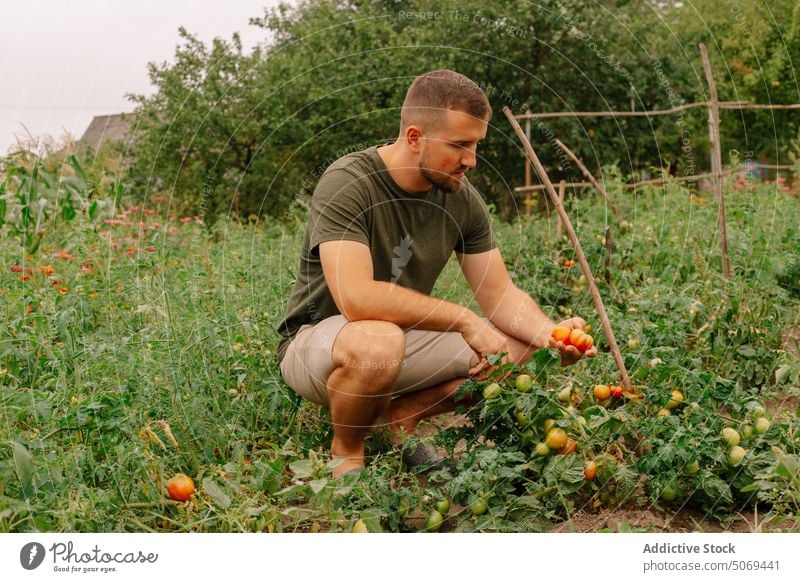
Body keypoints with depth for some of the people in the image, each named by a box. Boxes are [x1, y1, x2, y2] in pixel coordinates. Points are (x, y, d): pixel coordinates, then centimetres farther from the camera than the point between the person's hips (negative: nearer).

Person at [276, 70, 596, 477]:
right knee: (379, 340, -40)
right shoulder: (346, 184, -25)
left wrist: (550, 332, -23)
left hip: (404, 337, 6)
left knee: (519, 342, -9)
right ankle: (346, 453, -9)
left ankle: (401, 417, 6)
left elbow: (501, 295, -3)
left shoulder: (461, 198, -5)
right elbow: (357, 298, -37)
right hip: (317, 341, -6)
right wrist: (464, 320, -32)